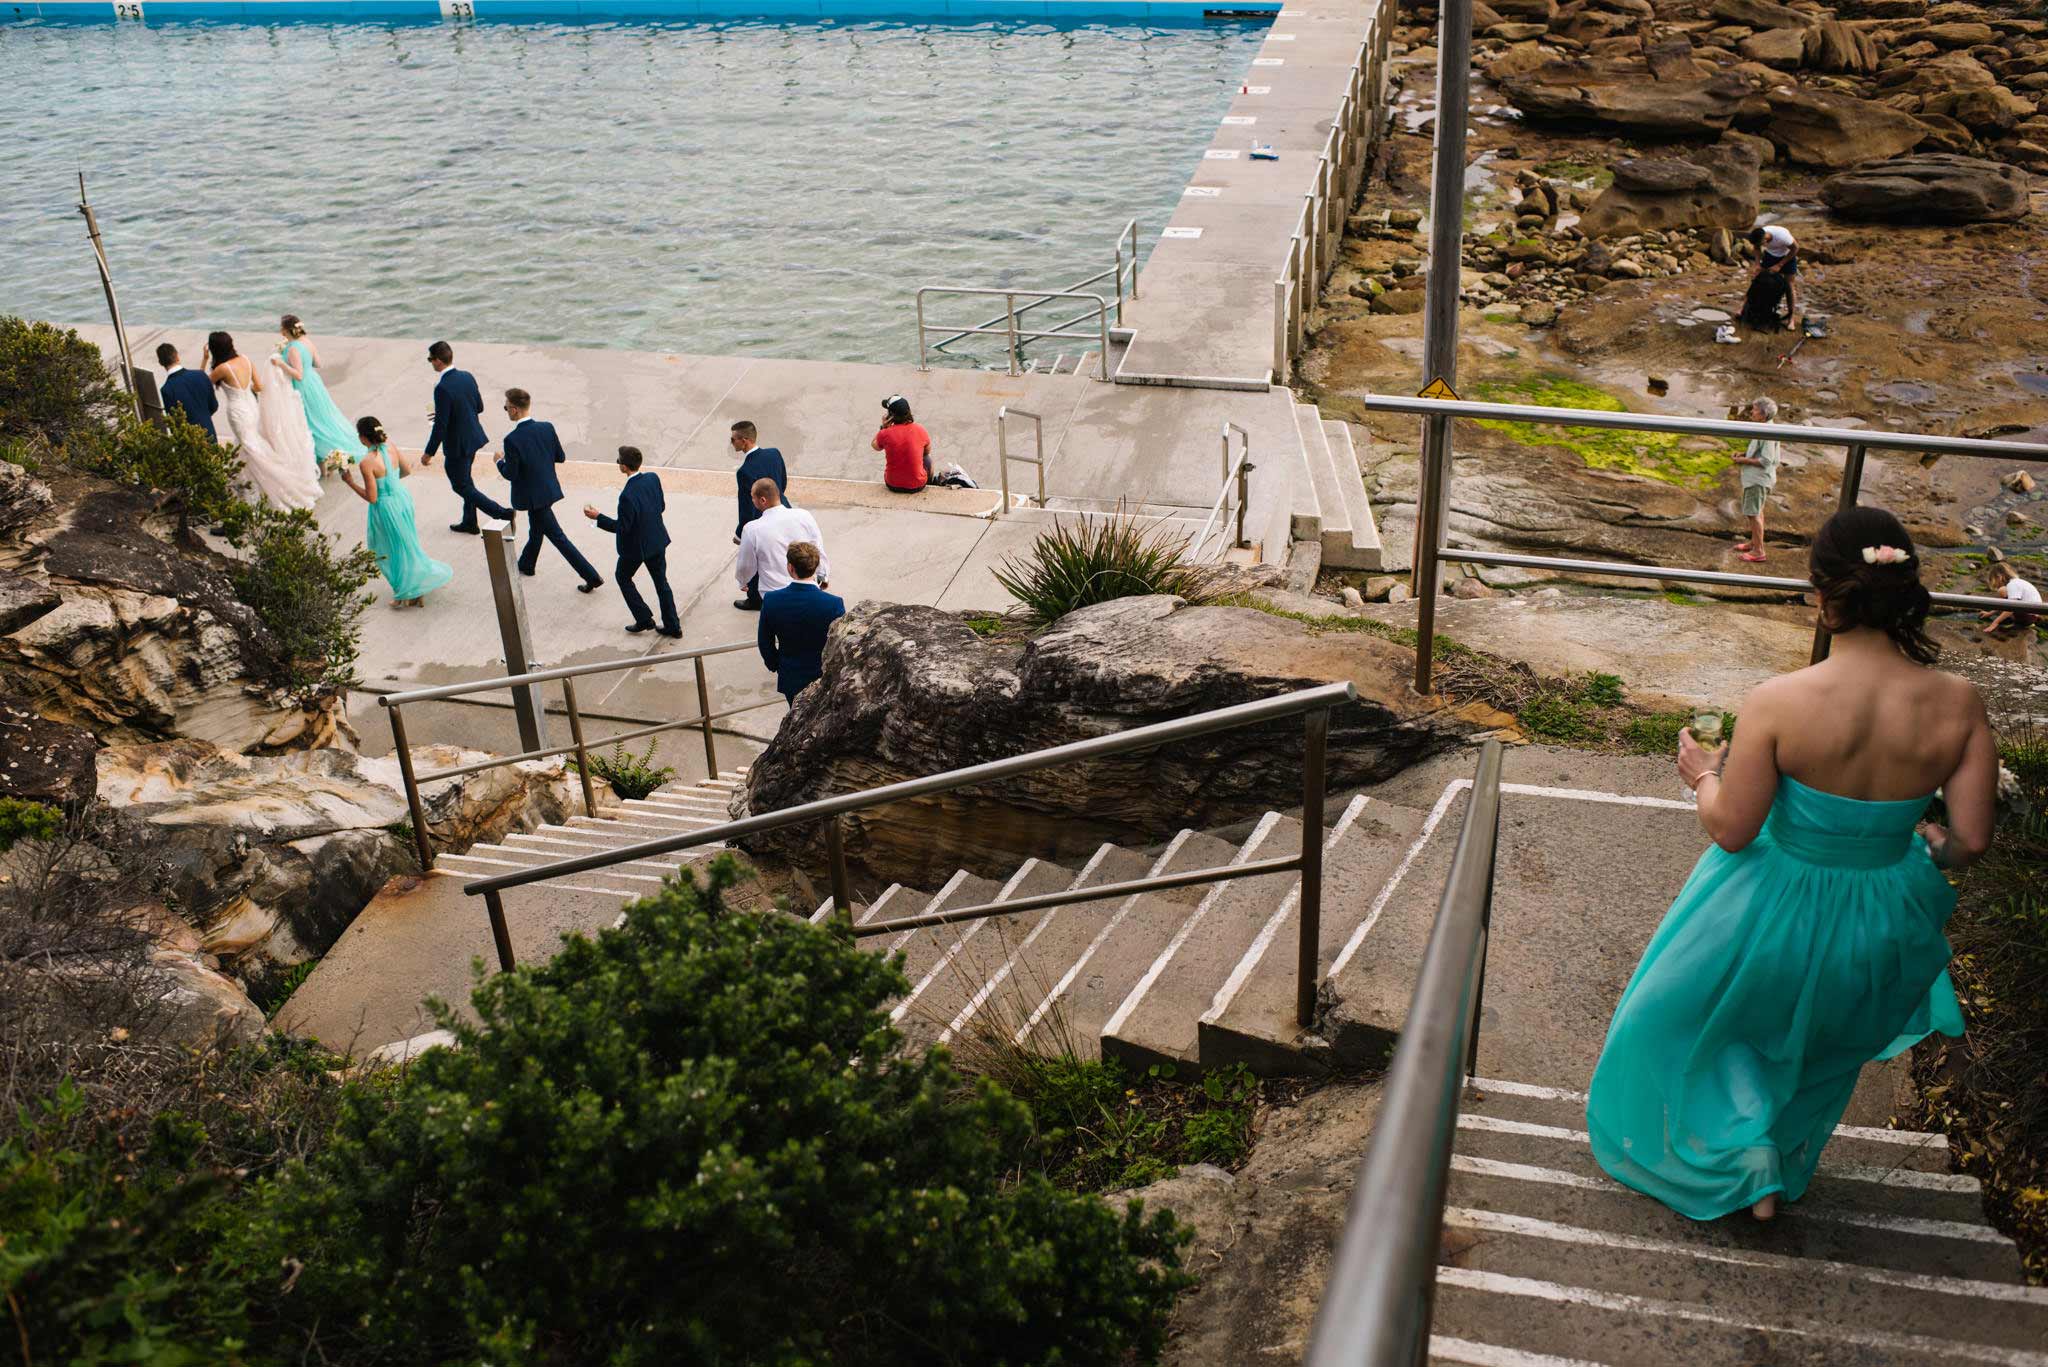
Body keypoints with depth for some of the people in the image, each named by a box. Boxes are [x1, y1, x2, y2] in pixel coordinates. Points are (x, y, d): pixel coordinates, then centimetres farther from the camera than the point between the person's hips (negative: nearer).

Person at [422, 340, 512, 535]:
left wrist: (429, 453, -14)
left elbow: (441, 425, -23)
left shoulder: (442, 388, -26)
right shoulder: (467, 377, -2)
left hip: (457, 445, -8)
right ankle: (469, 522, 35)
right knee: (465, 480, 23)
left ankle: (502, 513, -2)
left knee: (461, 486, 6)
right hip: (473, 437, 8)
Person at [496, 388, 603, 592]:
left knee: (557, 537, -1)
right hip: (549, 488, 7)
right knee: (536, 530, 27)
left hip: (533, 496, -7)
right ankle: (526, 564, 49)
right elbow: (560, 457, 2)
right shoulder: (547, 428, -7)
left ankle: (591, 576, -2)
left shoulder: (512, 440, -25)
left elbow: (511, 474, -18)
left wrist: (500, 462, 1)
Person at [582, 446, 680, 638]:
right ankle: (673, 626, 23)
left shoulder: (628, 495, -31)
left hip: (636, 546, -6)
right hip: (658, 540, 6)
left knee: (623, 577, 20)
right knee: (661, 581, 19)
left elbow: (622, 527, -22)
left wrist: (597, 517, -15)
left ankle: (644, 619, 21)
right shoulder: (653, 478, -11)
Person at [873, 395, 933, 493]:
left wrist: (883, 426, -1)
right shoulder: (920, 430, -15)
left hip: (893, 485, 0)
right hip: (917, 485, 0)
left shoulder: (885, 434, -19)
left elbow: (876, 446, 6)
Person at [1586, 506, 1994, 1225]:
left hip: (1777, 915, -4)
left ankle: (1739, 1152, 33)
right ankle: (1781, 1172, 50)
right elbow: (1972, 837, -12)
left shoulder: (1778, 702, -28)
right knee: (1819, 1040, 34)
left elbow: (1731, 830, -20)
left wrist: (1705, 775, 1)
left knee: (1689, 1018, 28)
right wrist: (1934, 850, 11)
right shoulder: (1957, 703, -19)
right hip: (1881, 925, 4)